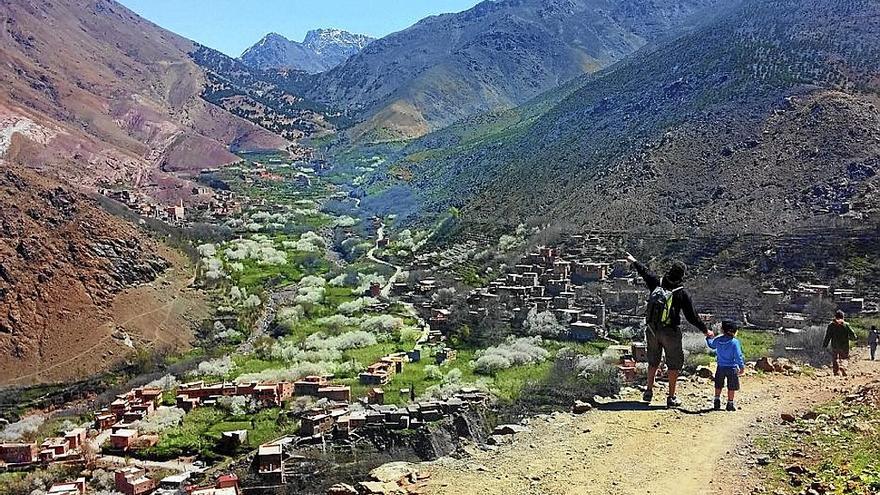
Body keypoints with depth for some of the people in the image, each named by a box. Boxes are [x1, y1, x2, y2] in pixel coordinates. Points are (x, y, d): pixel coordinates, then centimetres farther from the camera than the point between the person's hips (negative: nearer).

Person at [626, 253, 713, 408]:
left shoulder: (657, 284, -3)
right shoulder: (682, 294, -12)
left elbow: (645, 272, 16)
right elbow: (692, 317, -8)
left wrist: (634, 261, 34)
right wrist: (705, 330, 5)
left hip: (653, 331, 4)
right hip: (671, 333, -4)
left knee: (653, 362, 20)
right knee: (674, 365, 8)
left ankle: (649, 391, 23)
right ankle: (671, 398, 9)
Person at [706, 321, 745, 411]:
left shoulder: (718, 340, -2)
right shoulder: (735, 342, -15)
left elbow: (711, 345, 20)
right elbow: (738, 356, -16)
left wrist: (708, 338, 40)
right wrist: (742, 367, -10)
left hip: (720, 367, 4)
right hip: (732, 368, -4)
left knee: (718, 386, 16)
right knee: (731, 387, 7)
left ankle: (717, 402, 16)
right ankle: (730, 404, 12)